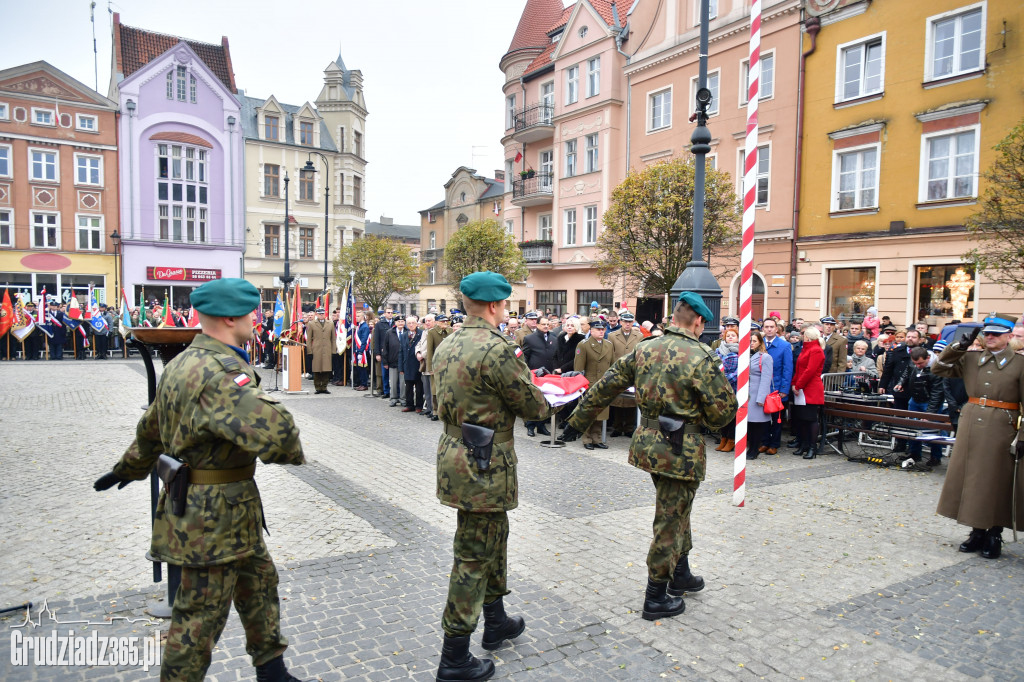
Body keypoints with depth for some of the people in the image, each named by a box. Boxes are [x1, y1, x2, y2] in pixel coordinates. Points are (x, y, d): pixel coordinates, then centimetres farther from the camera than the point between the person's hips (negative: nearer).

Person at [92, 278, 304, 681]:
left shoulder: (184, 363, 8)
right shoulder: (218, 371, -26)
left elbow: (151, 426, 24)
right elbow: (272, 428, -40)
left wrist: (131, 467, 39)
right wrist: (291, 452, -17)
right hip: (216, 511, -11)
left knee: (259, 580, 23)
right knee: (201, 616, 6)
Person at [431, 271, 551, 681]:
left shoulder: (446, 347, 6)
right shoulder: (497, 349, -21)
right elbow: (535, 408, -13)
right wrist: (520, 368, 4)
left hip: (454, 455, 9)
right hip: (485, 467, -9)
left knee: (495, 538, 25)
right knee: (474, 558, 3)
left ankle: (496, 622, 43)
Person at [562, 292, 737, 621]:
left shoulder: (644, 349, 4)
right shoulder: (700, 357, -15)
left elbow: (605, 387, 7)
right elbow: (724, 409, -11)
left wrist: (577, 421, 15)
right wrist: (707, 422, 12)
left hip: (648, 440, 7)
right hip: (681, 449, -7)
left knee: (677, 510, 25)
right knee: (670, 520, 5)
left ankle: (680, 573, 41)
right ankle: (656, 598, 16)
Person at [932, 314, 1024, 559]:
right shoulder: (970, 359, 7)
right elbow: (939, 368, 9)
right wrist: (960, 346, -1)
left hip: (1000, 430, -4)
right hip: (970, 427, 4)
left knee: (997, 482, 4)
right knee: (970, 477, 8)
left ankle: (994, 536, 17)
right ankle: (977, 532, 22)